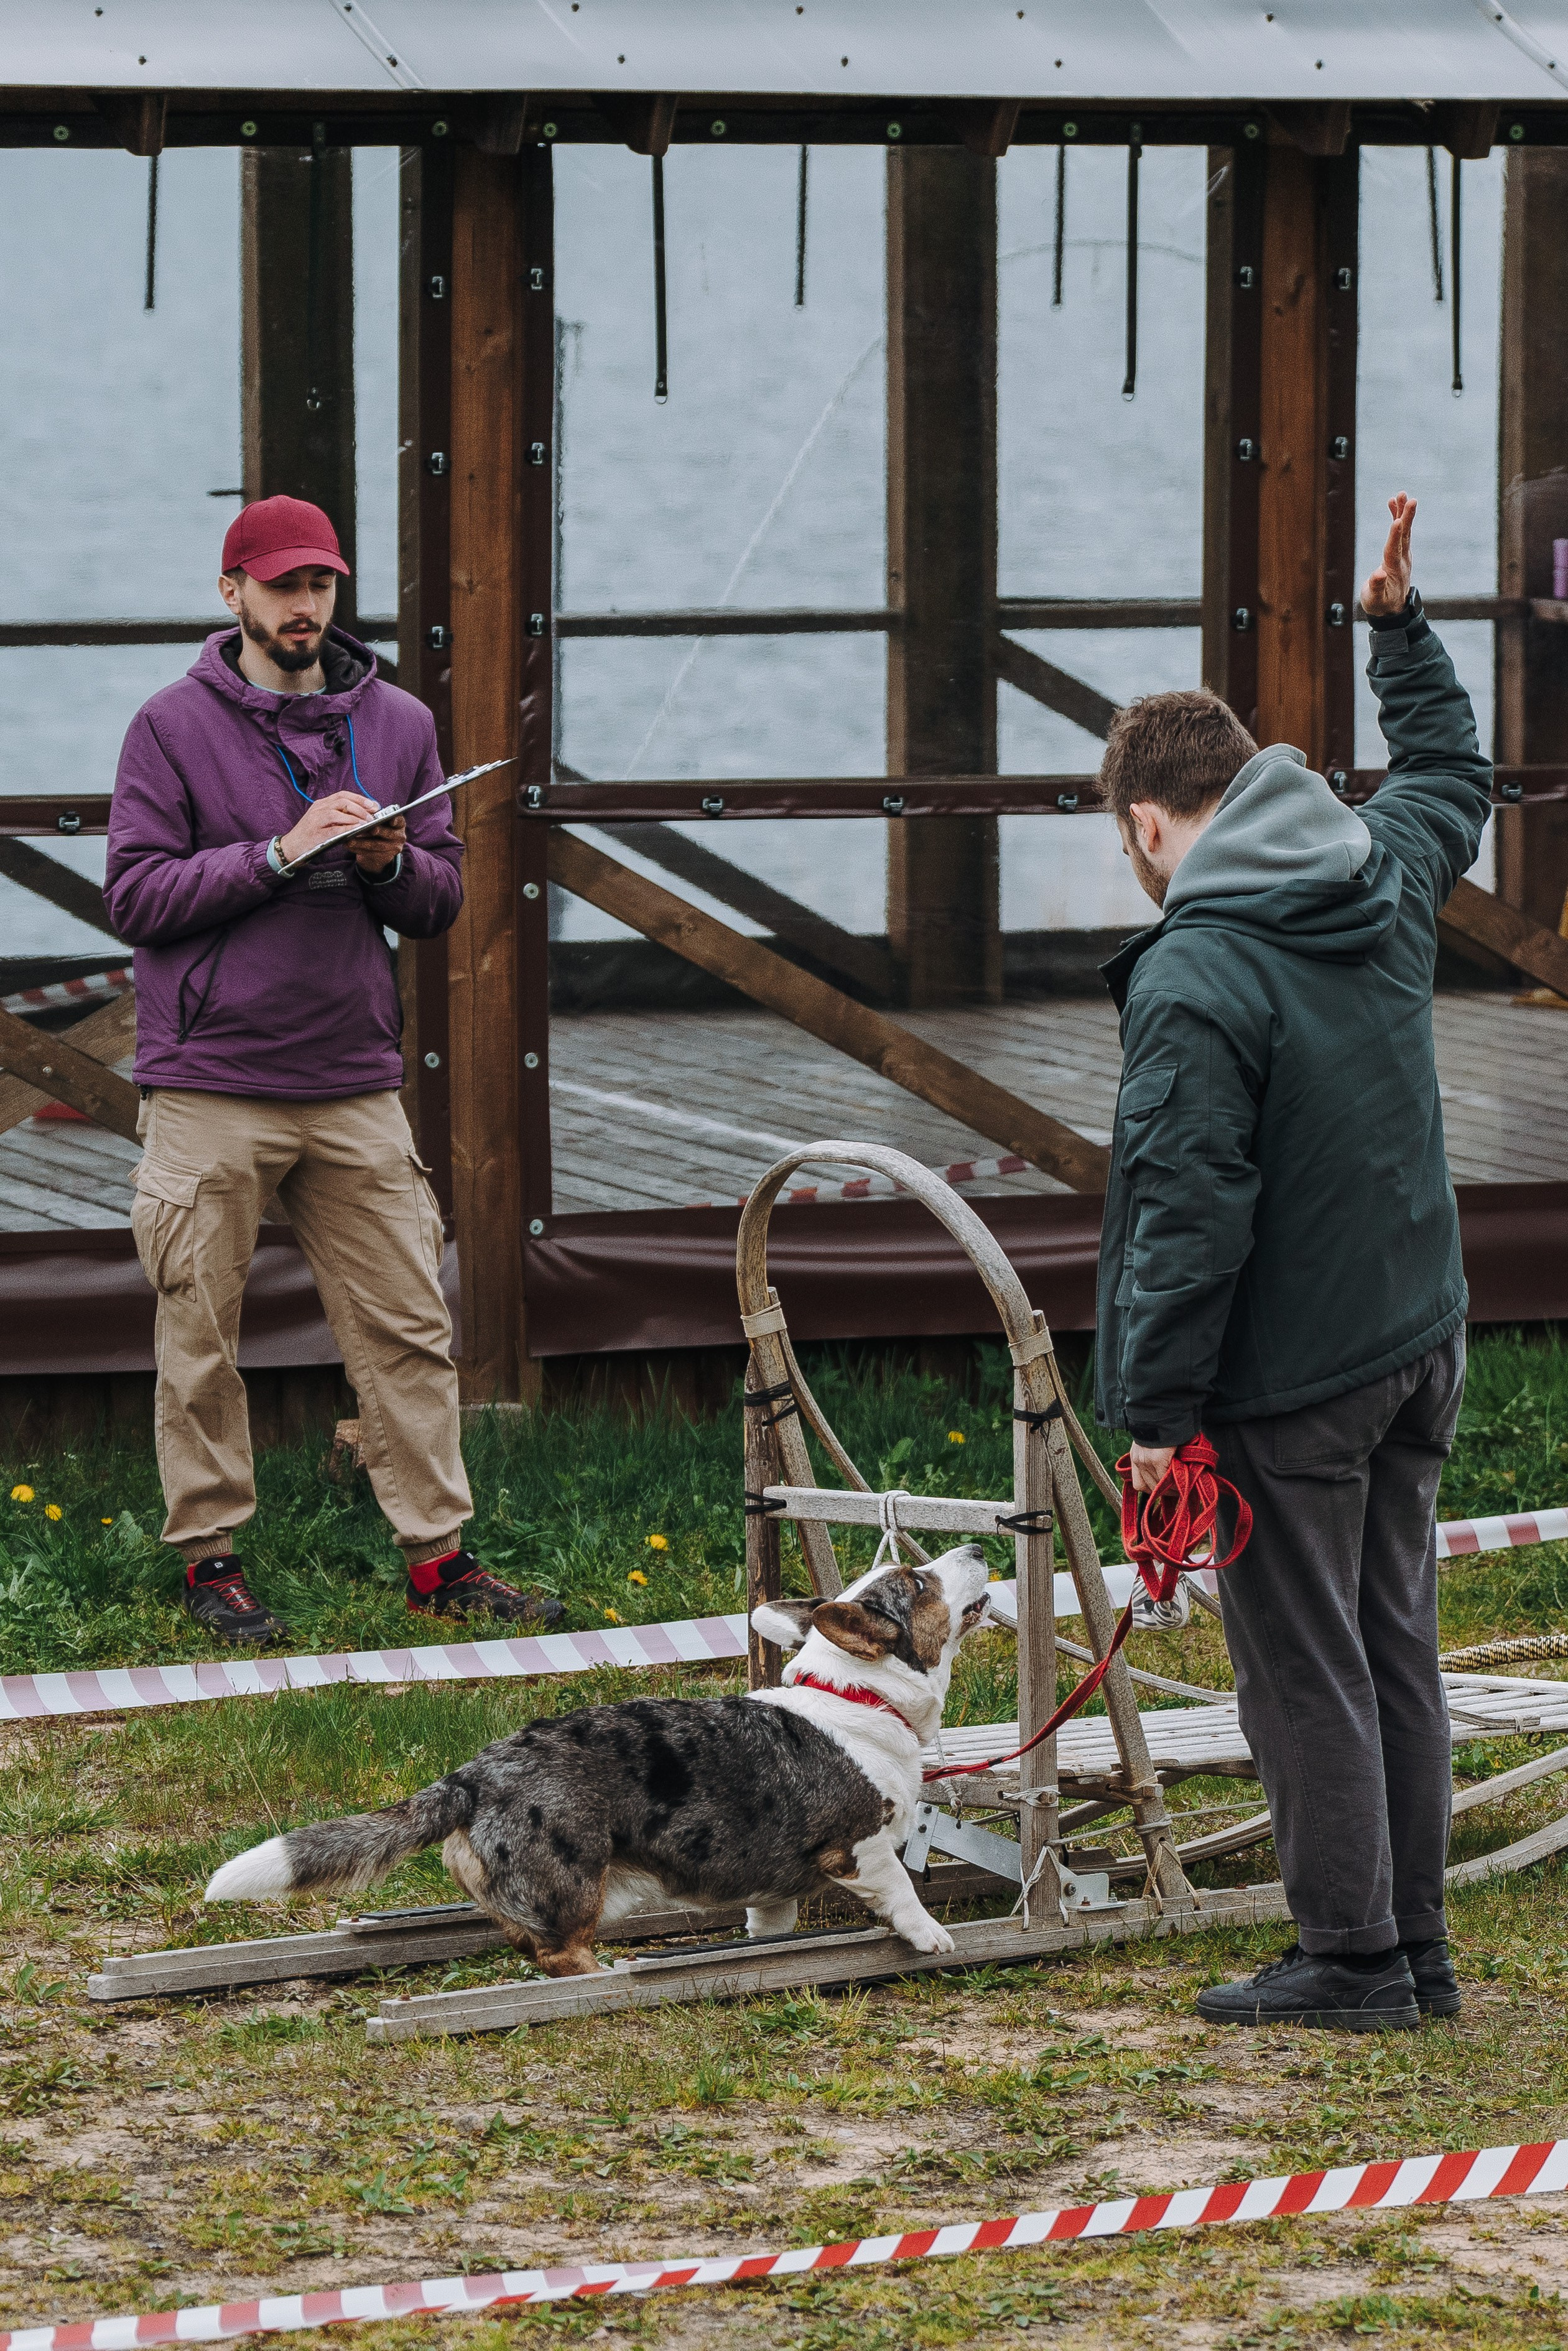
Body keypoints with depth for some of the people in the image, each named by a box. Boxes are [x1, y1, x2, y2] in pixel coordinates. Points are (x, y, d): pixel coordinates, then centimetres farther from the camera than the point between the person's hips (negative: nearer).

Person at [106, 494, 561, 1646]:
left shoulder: (398, 723, 10)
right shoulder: (175, 727, -1)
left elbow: (445, 899, 13)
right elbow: (136, 895, -7)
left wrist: (392, 865, -10)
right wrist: (282, 853, -16)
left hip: (355, 1085, 3)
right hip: (211, 1088, -3)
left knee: (407, 1327, 3)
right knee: (202, 1337, 1)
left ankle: (439, 1554, 9)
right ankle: (210, 1553, 12)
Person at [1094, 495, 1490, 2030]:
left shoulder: (1195, 978, -20)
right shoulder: (1390, 880, 3)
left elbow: (1188, 1214, -21)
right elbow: (1453, 769, 28)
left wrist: (1155, 1408, -15)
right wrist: (1401, 625, 36)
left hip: (1289, 1377, -8)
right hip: (1418, 1340, 8)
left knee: (1305, 1663, 1)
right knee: (1397, 1645, 14)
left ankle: (1351, 1952, 5)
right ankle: (1413, 1945, 19)